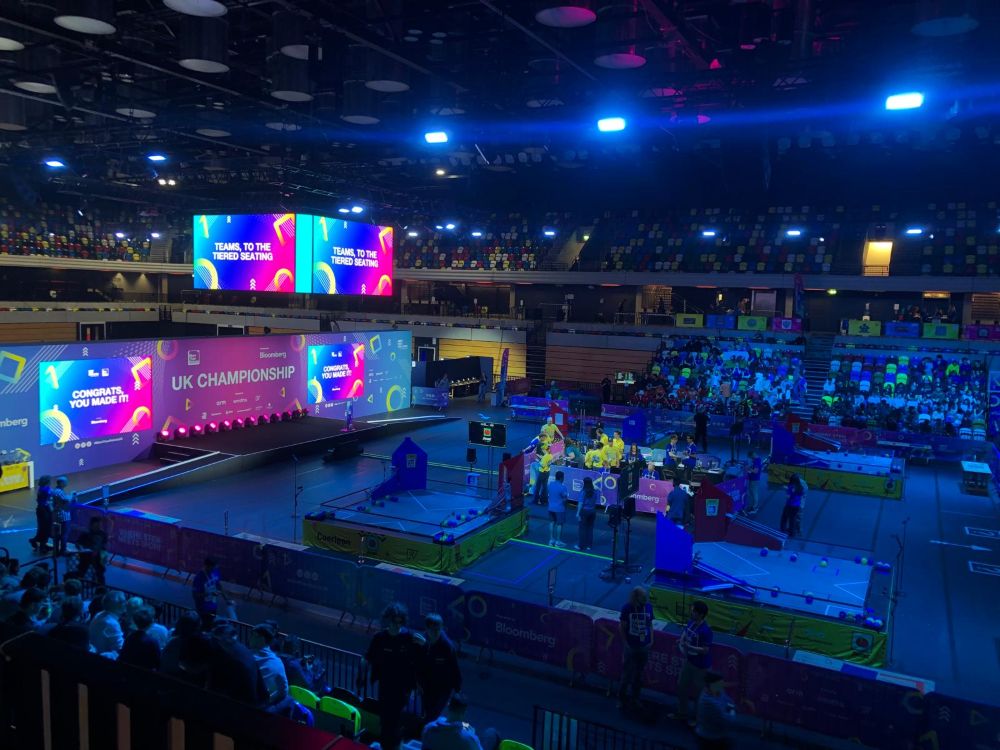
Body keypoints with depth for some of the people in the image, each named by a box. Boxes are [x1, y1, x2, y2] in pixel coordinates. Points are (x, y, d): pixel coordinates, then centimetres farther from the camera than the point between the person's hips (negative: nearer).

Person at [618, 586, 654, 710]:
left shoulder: (648, 607, -6)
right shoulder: (627, 608, -15)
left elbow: (650, 624, 7)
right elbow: (623, 627, -6)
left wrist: (651, 639, 0)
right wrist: (626, 643, -8)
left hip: (644, 647, 3)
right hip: (631, 647, -3)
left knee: (639, 675, 16)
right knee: (627, 674, 5)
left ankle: (635, 698, 33)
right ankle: (622, 699, 23)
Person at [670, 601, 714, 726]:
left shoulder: (705, 631, -28)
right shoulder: (690, 623, -4)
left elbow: (705, 650, -27)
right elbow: (683, 636, 9)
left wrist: (687, 646, -29)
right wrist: (681, 645, -11)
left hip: (700, 666, -8)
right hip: (689, 661, 8)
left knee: (699, 692, 8)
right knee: (681, 686, 19)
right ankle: (682, 713, 39)